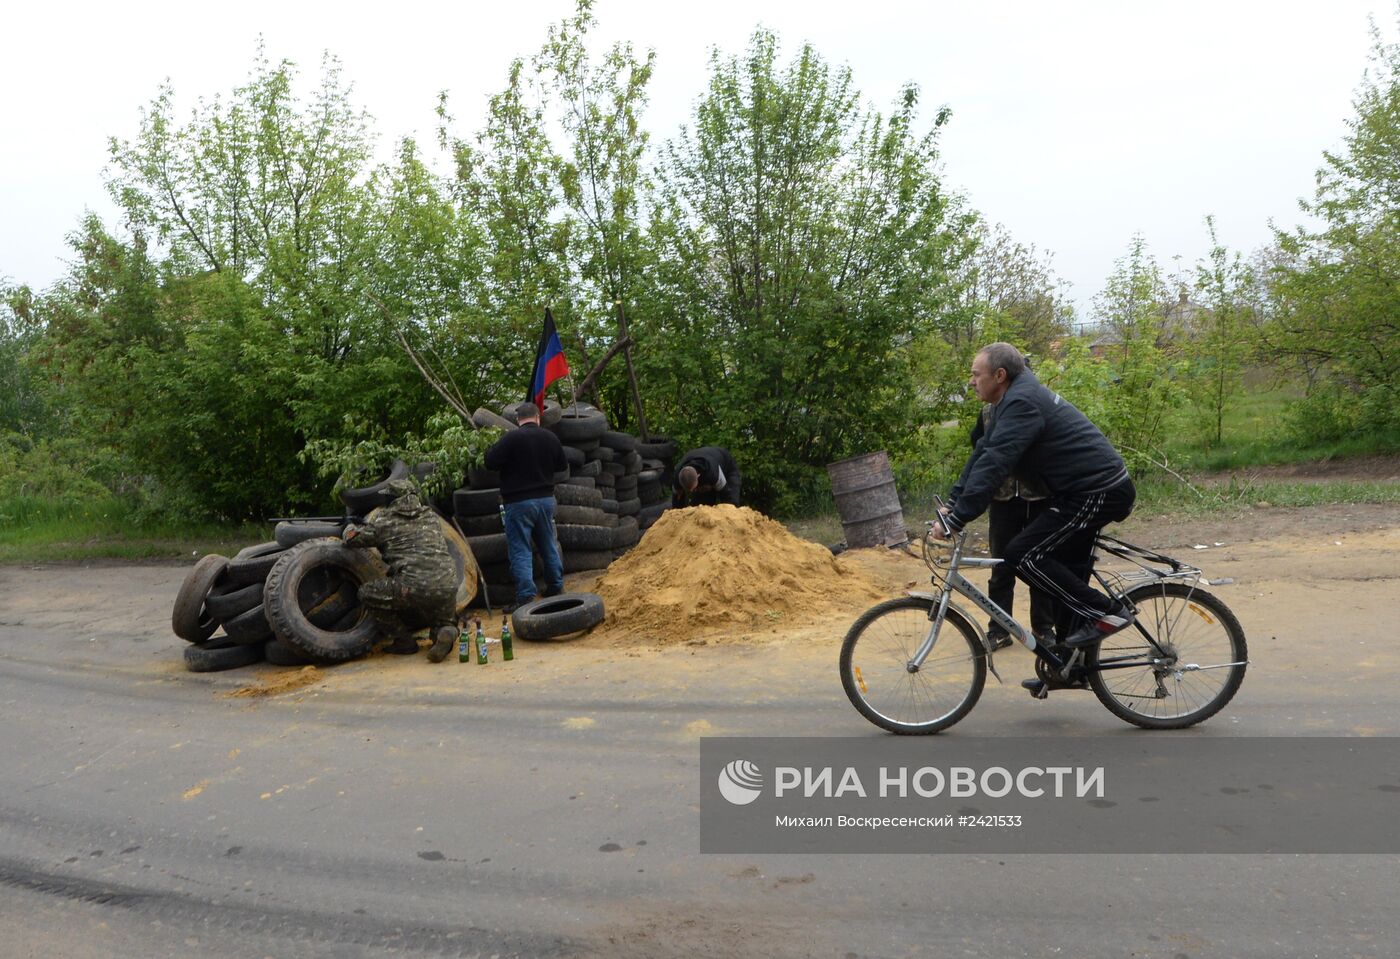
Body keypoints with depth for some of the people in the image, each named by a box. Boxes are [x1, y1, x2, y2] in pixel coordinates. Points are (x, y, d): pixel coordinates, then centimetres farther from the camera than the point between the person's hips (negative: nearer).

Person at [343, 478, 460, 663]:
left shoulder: (385, 521, 6)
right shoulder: (431, 516, 21)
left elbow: (352, 538, 14)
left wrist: (350, 526, 40)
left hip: (414, 587, -5)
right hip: (448, 588, 5)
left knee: (367, 593, 15)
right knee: (443, 621, 33)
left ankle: (404, 642, 12)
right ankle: (446, 631, -5)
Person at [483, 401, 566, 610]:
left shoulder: (511, 438, -15)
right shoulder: (550, 437, 2)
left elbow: (490, 462, -14)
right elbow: (562, 465, 13)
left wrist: (494, 446, 5)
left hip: (519, 502, -5)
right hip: (545, 499, 5)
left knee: (520, 550, -2)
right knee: (548, 545, 19)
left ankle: (525, 596, -7)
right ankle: (555, 587, 28)